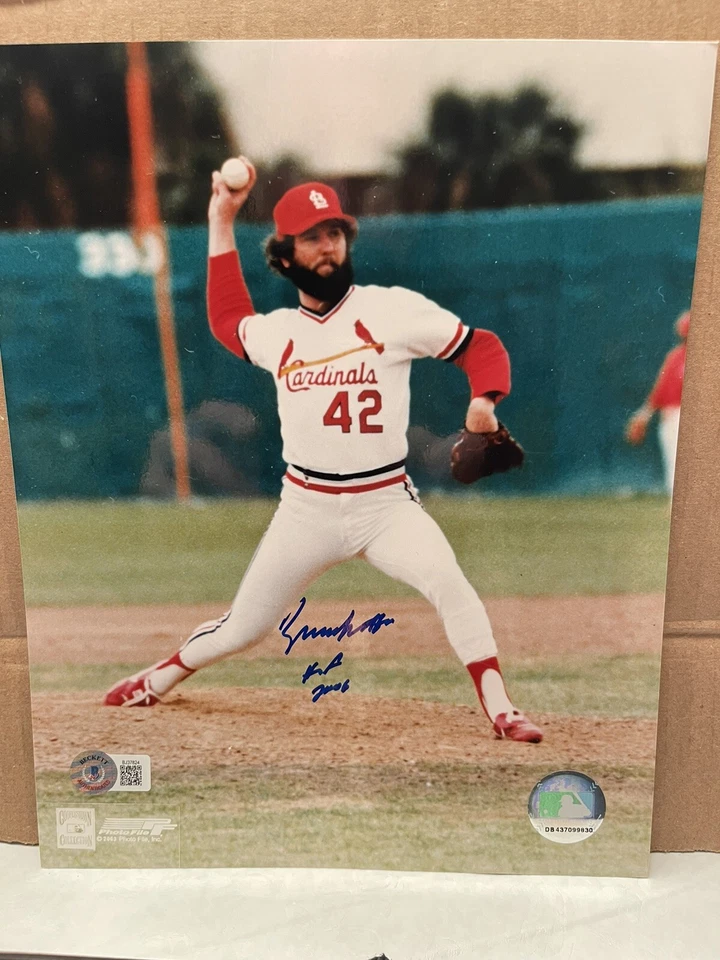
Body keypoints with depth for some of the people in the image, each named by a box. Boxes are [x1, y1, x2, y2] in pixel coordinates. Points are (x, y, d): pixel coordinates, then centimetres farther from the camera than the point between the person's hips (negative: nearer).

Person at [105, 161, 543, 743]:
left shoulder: (391, 308, -6)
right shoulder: (275, 332, 5)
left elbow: (482, 347, -3)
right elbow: (227, 317, 27)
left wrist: (483, 404, -24)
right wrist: (221, 223, 23)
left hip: (386, 503, -2)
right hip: (305, 508, 2)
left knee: (451, 585, -27)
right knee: (241, 630, 12)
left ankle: (501, 712, -12)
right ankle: (154, 683, 39)